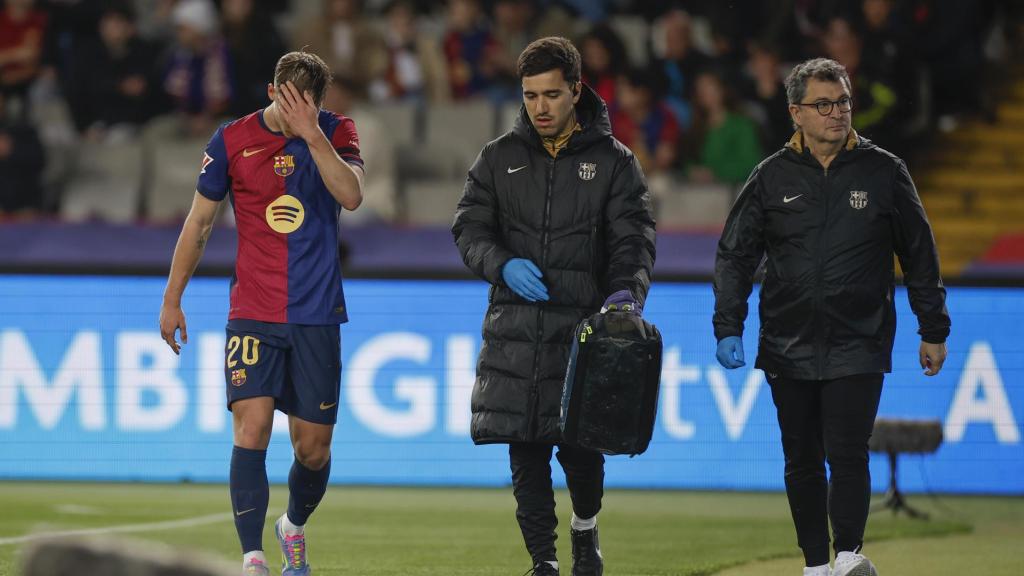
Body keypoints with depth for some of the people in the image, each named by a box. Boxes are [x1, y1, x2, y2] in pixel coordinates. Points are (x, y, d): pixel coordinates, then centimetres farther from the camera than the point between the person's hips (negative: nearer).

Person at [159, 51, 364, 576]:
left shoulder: (336, 132, 2)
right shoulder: (232, 140, 0)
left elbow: (351, 195, -17)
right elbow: (199, 221, 10)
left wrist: (311, 133, -24)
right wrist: (172, 300, 11)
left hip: (317, 315, 1)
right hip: (252, 314, -1)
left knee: (313, 448, 5)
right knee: (251, 428, -17)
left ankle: (294, 527, 35)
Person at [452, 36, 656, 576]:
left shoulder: (613, 161, 5)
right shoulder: (499, 158, 10)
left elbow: (634, 238, -2)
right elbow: (469, 228, 7)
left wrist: (627, 290, -21)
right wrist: (503, 264, -13)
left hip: (585, 325, -2)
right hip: (515, 327, 2)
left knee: (581, 446, -4)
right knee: (526, 451, -1)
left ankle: (585, 526, 27)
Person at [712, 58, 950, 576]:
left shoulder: (883, 172, 2)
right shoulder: (773, 177, 4)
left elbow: (919, 256, 9)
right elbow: (735, 256, 7)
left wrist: (933, 331, 10)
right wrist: (728, 328, -3)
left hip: (858, 349, -2)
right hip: (788, 348, 2)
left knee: (847, 454, -14)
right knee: (802, 462, 7)